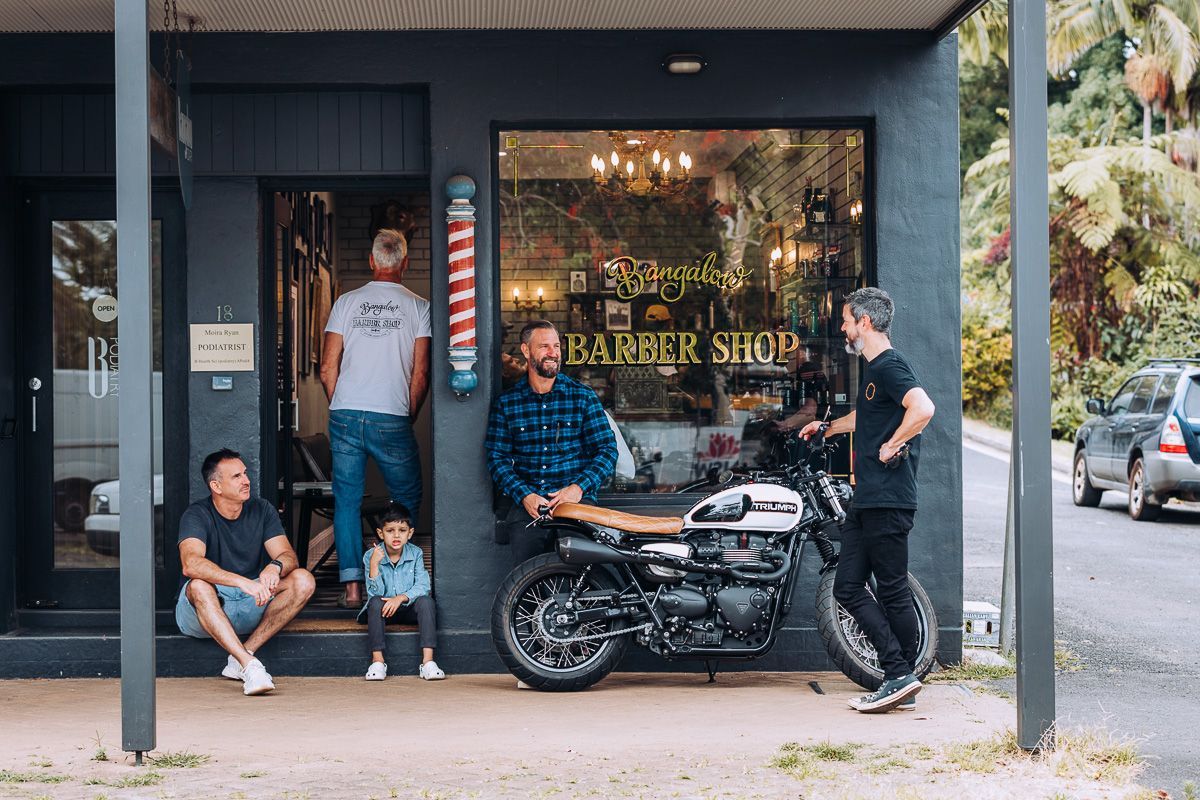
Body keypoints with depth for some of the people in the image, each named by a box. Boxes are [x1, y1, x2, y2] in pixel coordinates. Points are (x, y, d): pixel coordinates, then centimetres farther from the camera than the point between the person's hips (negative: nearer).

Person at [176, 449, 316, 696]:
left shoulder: (262, 510, 2)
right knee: (199, 586, -37)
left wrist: (275, 566, -33)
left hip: (252, 605, 4)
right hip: (205, 610, -4)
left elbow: (288, 555, -7)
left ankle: (241, 657, -22)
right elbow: (191, 564, -31)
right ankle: (250, 666, -44)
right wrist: (243, 582, -44)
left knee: (303, 580, -19)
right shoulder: (197, 515, -13)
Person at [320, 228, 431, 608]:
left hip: (345, 416, 2)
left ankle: (351, 586, 0)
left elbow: (328, 369, 4)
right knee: (407, 499, 14)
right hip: (392, 419, -2)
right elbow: (420, 375, -1)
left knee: (346, 500, 7)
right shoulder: (418, 307, 1)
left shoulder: (346, 302, 6)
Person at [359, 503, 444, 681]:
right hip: (384, 611, -1)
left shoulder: (415, 553, -4)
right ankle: (377, 660, -31)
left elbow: (422, 586, -12)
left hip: (409, 609, 1)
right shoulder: (370, 556, -8)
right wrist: (374, 564, -28)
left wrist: (401, 598, -28)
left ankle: (428, 661, -34)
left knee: (426, 601, -28)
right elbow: (375, 593, -16)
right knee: (375, 602, -31)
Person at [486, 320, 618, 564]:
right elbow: (496, 457, 7)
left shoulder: (583, 397, 10)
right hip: (527, 504, 0)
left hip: (577, 499, 0)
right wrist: (524, 496, -10)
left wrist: (578, 487, -9)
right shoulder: (506, 404, 12)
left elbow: (607, 449, 7)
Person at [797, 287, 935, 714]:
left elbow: (923, 408, -30)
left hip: (888, 499, -10)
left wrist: (891, 447, -19)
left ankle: (902, 678, 2)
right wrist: (826, 427, 51)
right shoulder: (872, 369, 20)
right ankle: (898, 675, 10)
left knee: (892, 590, -5)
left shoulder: (890, 365, -11)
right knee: (848, 586, 7)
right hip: (866, 499, 10)